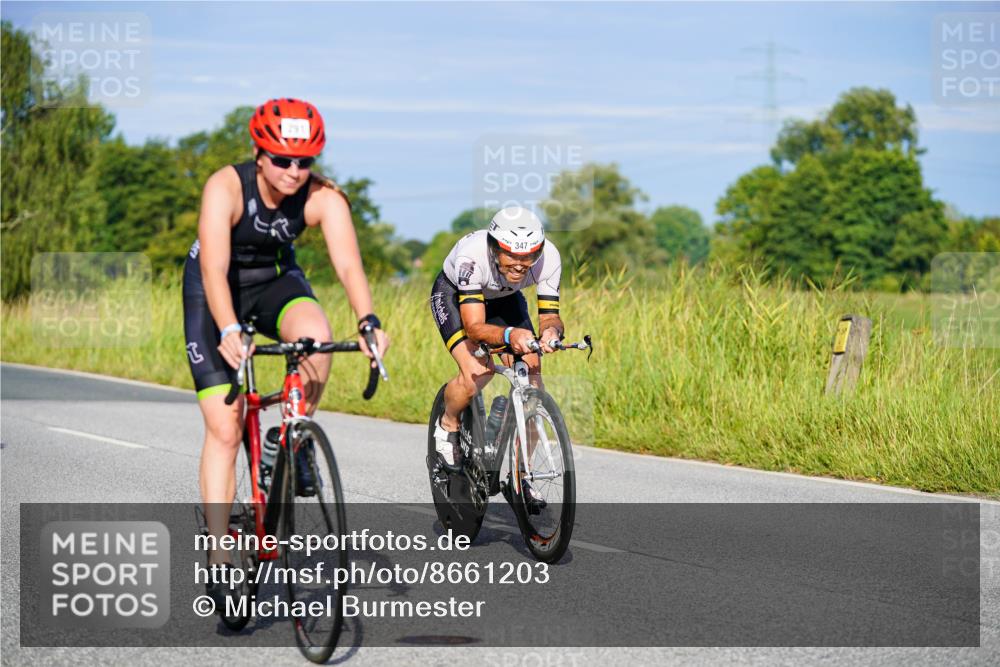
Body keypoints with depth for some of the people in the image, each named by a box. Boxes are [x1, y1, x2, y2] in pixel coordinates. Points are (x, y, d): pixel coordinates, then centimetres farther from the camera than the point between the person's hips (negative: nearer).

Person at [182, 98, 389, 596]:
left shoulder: (322, 197, -24)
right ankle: (218, 560, -3)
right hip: (215, 291, -2)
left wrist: (369, 322, -53)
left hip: (275, 280, 2)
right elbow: (214, 270, -40)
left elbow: (348, 265, -35)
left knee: (315, 332, -34)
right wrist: (229, 332, -56)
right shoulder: (226, 187, -30)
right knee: (224, 429, -10)